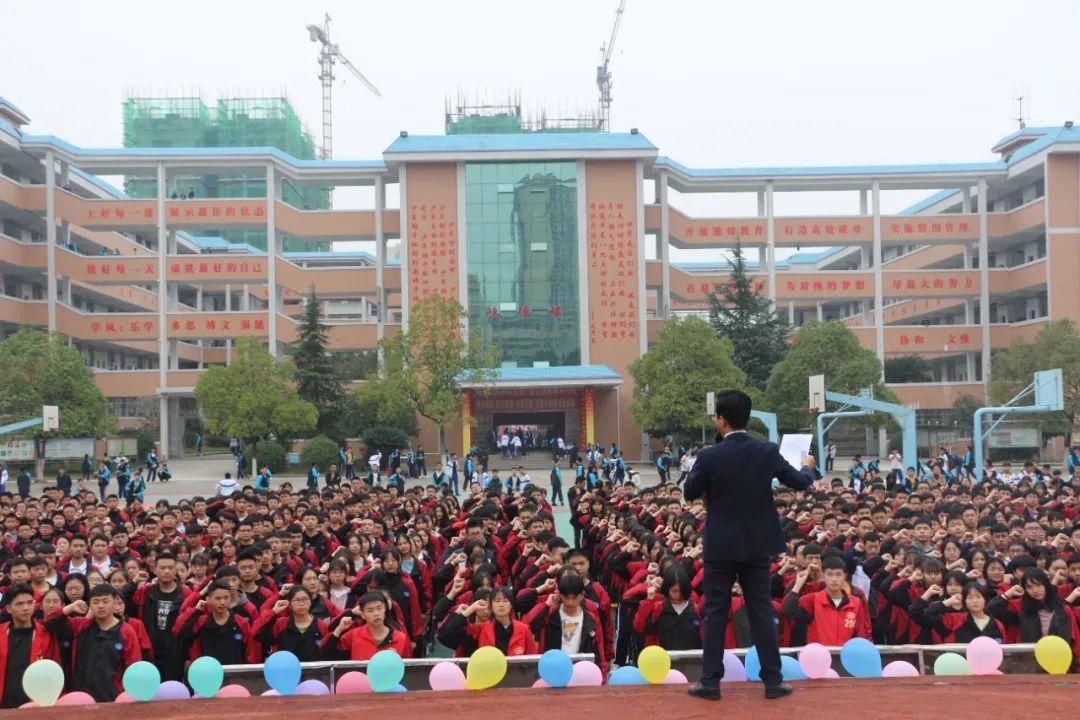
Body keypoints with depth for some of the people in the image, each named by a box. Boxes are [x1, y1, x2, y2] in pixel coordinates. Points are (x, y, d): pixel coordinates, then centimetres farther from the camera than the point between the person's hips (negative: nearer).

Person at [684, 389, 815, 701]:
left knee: (715, 612, 4)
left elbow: (689, 494, 0)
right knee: (762, 610, 9)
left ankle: (710, 681, 8)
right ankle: (773, 680, 12)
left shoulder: (709, 456, -14)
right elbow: (801, 483, 7)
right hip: (756, 544, 3)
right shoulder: (768, 452, -6)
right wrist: (808, 467, 29)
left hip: (721, 545, -3)